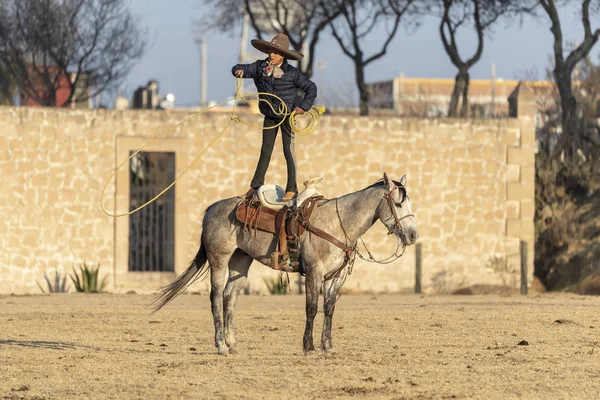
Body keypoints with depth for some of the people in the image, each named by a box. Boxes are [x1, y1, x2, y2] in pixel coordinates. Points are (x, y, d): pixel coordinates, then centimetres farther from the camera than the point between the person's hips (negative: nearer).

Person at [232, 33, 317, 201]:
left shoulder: (292, 73, -14)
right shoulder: (260, 67, -5)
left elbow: (311, 88, -8)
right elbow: (242, 69, 2)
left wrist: (304, 106, -18)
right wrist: (239, 70, -22)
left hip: (287, 116, -4)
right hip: (269, 116, 4)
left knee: (288, 150, -3)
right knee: (265, 151, 13)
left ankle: (291, 188, 2)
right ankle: (256, 186, 20)